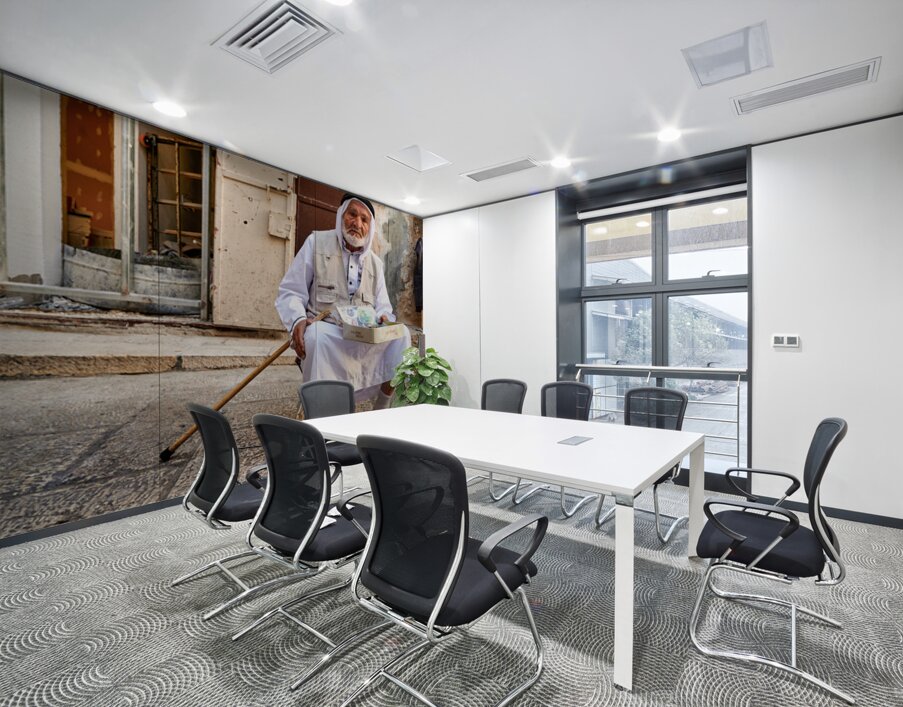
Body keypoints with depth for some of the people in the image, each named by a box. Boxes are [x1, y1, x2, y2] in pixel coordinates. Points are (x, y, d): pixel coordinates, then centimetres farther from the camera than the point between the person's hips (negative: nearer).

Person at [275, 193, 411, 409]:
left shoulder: (375, 263, 15)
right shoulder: (317, 242, 3)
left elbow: (382, 304, 17)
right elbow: (290, 292, 0)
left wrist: (383, 317, -10)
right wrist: (298, 321, -23)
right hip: (324, 329, -4)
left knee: (400, 334, -21)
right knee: (316, 335, -38)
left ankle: (381, 411, -10)